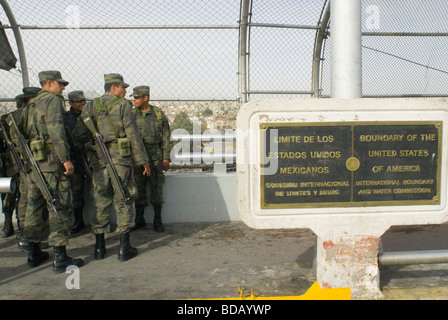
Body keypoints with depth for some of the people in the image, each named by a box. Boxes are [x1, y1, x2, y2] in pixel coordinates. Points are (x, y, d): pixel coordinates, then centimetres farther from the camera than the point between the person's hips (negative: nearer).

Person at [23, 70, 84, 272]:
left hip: (32, 161, 9)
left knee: (34, 206, 13)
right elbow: (56, 131, -18)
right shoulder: (53, 100, -6)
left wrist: (29, 159, 21)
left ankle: (34, 253, 23)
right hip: (51, 159, -9)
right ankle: (60, 258, -3)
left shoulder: (32, 104, 19)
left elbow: (27, 132, 19)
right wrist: (66, 158, -19)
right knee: (59, 207, -5)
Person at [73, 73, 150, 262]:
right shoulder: (123, 105, -4)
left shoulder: (91, 106, 10)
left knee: (100, 202, 11)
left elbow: (78, 134, 4)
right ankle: (124, 248, 5)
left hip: (98, 161, 4)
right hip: (120, 159, -4)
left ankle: (99, 247, 17)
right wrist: (142, 160, -4)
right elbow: (133, 135, -8)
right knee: (123, 202, 2)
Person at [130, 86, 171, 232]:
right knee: (138, 188, 6)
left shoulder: (159, 114, 1)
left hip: (155, 156, -2)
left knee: (156, 188, 1)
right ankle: (139, 219, 18)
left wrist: (166, 158, -2)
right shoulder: (132, 114, 6)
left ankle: (158, 220, 12)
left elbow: (166, 137, 2)